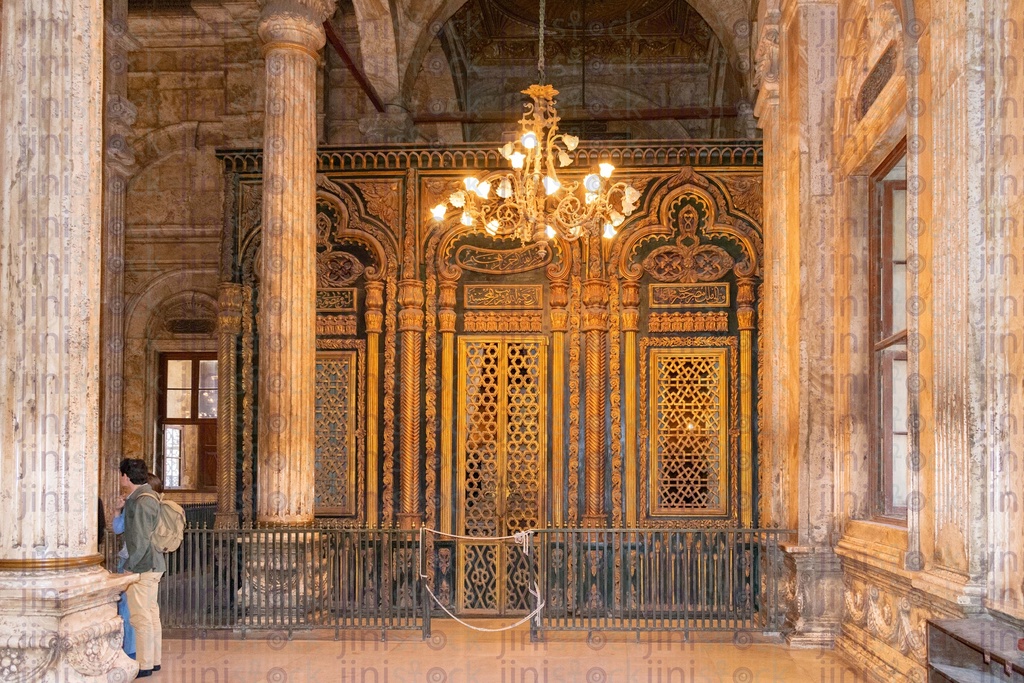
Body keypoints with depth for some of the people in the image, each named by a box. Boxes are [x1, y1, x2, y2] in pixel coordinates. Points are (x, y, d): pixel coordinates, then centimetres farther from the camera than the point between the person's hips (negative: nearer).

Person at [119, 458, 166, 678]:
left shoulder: (141, 502, -19)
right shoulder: (148, 496, 11)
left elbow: (141, 541, -21)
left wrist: (129, 566, -14)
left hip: (142, 568, -10)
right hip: (154, 565, 10)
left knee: (141, 617, -3)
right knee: (152, 614, 15)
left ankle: (144, 665, 3)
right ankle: (154, 660, 22)